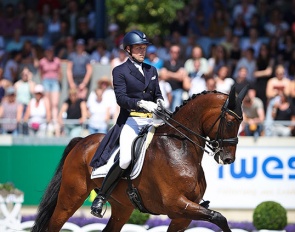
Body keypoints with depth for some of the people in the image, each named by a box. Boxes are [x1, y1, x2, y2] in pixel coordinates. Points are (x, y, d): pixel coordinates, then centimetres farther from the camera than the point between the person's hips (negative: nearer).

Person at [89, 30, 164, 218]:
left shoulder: (151, 70, 18)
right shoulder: (120, 71, 2)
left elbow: (158, 93, 18)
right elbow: (121, 98, -10)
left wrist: (159, 102, -6)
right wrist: (141, 103, -26)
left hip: (151, 120, 6)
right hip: (130, 120, -6)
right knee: (126, 160, -26)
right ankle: (101, 198, -14)